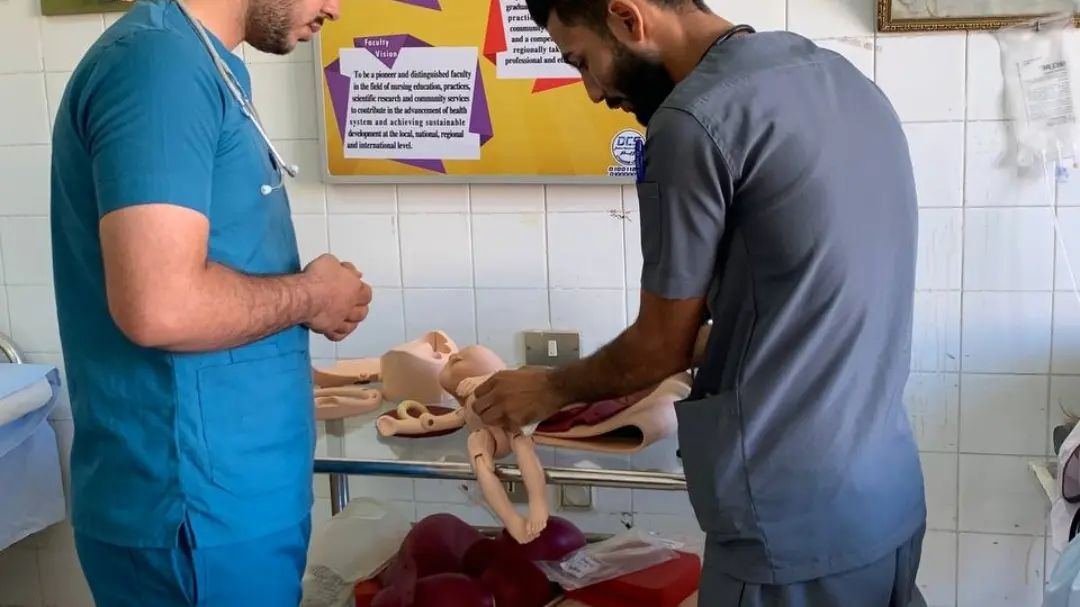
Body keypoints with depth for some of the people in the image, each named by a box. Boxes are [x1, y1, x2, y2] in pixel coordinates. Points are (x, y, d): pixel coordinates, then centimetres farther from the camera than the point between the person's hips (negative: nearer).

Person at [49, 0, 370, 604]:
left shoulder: (193, 65, 11)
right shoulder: (159, 59, -19)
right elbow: (161, 306, -29)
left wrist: (308, 300, 6)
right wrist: (310, 295, -13)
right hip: (200, 507, -9)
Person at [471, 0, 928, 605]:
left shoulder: (695, 119, -17)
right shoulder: (838, 75, 8)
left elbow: (663, 344, -7)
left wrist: (553, 388, 12)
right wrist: (630, 380, 22)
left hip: (798, 522, -8)